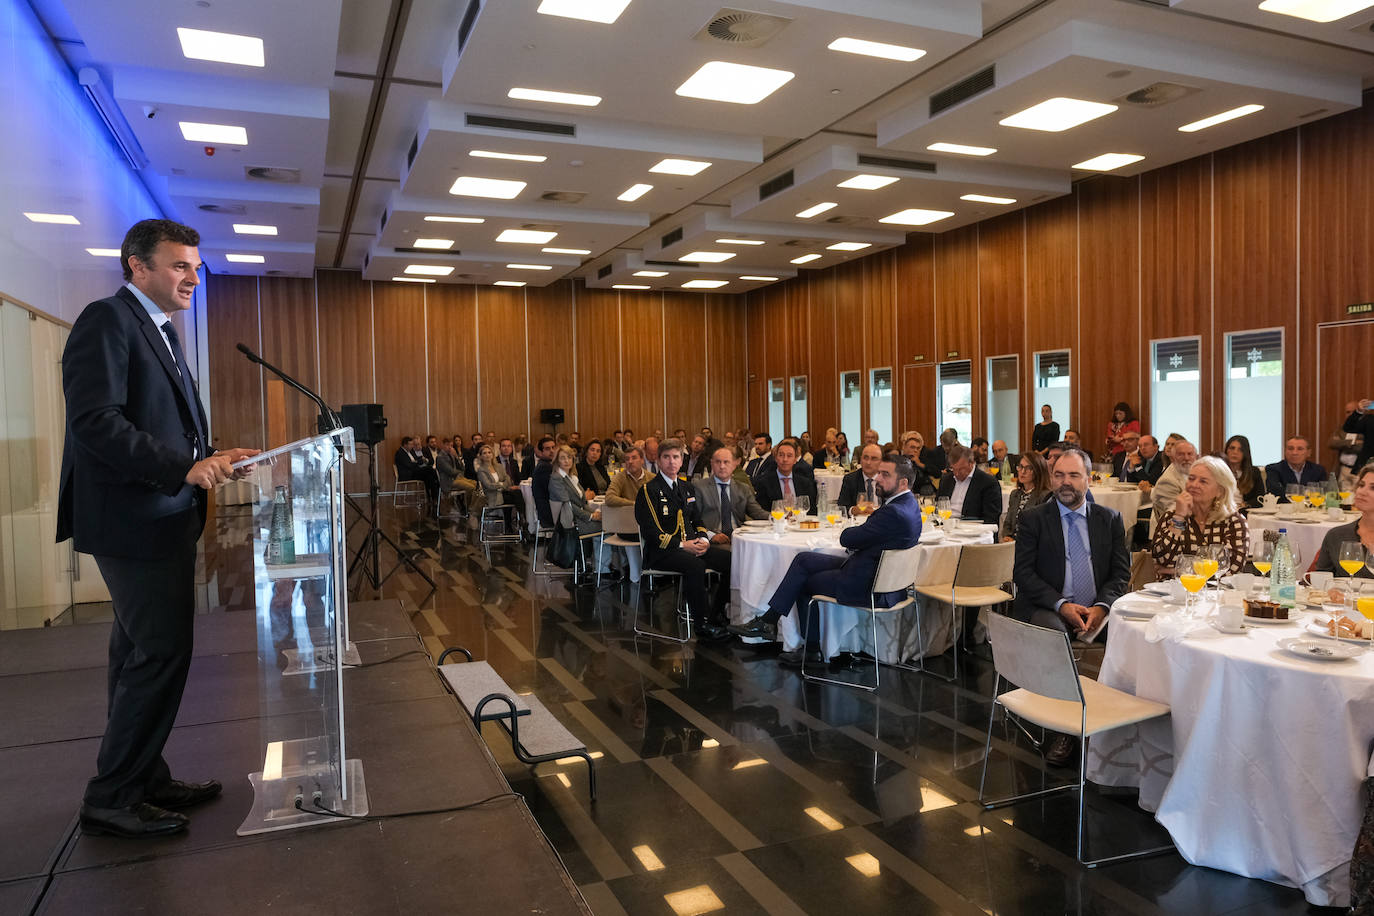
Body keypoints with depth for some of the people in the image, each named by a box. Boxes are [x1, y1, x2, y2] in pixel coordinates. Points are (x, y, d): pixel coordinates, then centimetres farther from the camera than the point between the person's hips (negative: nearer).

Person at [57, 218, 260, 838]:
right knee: (161, 654, -6)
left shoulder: (159, 331, 18)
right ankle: (111, 799, 8)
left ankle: (143, 780, 27)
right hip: (134, 521, -10)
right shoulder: (107, 320, -11)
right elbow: (93, 421, -22)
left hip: (162, 518, 10)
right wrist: (185, 466, -26)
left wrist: (211, 458, 5)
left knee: (141, 658, 15)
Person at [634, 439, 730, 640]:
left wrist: (703, 539, -2)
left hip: (691, 545, 7)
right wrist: (681, 545, -19)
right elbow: (650, 532, -13)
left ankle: (716, 614, -1)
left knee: (730, 560, -14)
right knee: (695, 566, -36)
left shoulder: (687, 488, 17)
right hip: (661, 552, -7)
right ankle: (701, 624, -22)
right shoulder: (648, 490, -5)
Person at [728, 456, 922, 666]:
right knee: (804, 560, 4)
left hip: (868, 588, -10)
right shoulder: (908, 503, 8)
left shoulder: (895, 513, -26)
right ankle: (768, 620, 5)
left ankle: (814, 647, 22)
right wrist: (855, 535, -5)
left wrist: (847, 532, 4)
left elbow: (846, 539, -19)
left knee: (805, 582, 7)